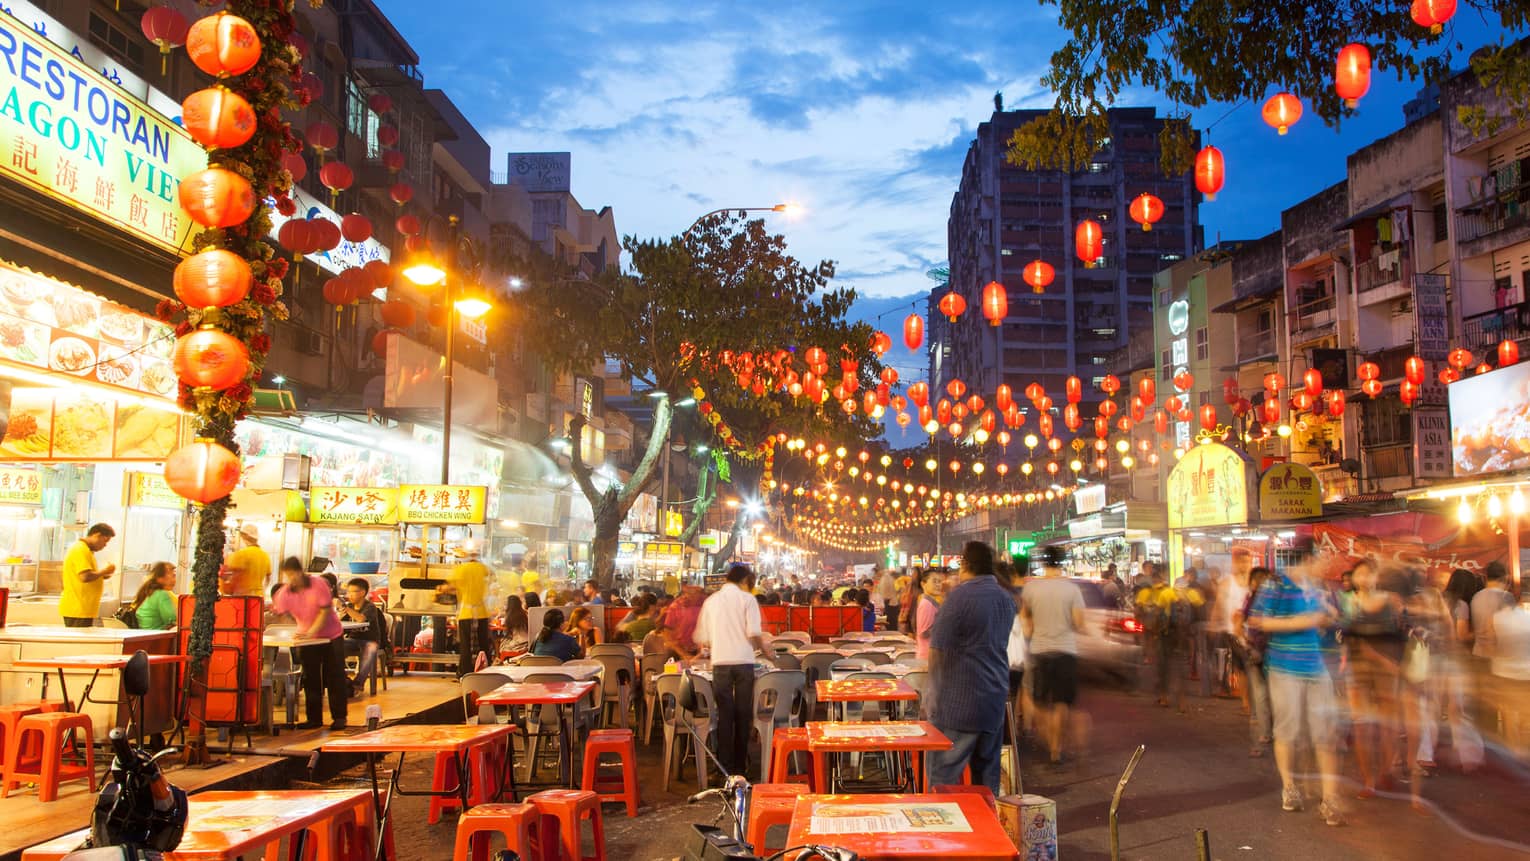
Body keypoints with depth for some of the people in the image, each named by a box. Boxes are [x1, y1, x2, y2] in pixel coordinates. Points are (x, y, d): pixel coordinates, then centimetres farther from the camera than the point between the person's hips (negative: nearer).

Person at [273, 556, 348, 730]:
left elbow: (325, 611, -18)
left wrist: (311, 632, -27)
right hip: (306, 638, 4)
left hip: (330, 635, -4)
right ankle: (314, 718, 14)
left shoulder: (318, 585, -19)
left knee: (335, 678, -2)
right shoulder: (285, 592, -10)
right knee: (310, 679, 6)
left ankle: (339, 717, 4)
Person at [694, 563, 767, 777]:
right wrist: (763, 648, 9)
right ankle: (740, 765, 14)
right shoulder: (747, 599, 0)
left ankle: (726, 766, 6)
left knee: (724, 714, 6)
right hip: (743, 661, -2)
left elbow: (702, 638, 9)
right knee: (743, 714, 8)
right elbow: (754, 633, -10)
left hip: (720, 662, 2)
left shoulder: (711, 601, 10)